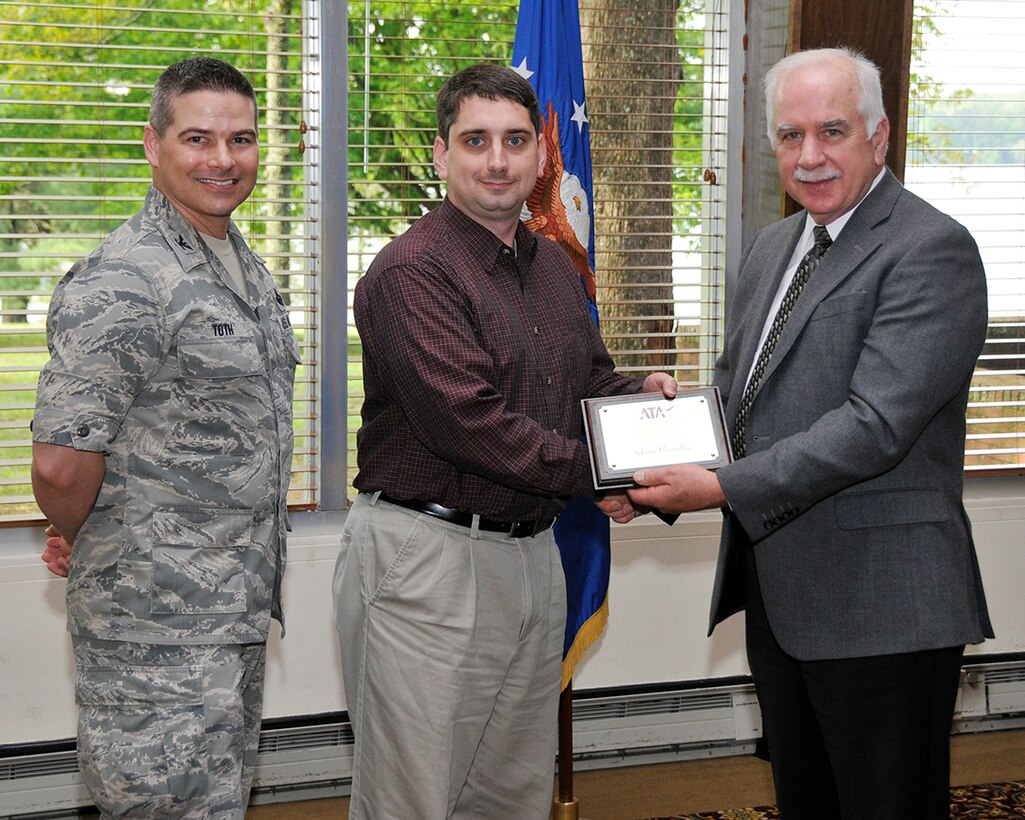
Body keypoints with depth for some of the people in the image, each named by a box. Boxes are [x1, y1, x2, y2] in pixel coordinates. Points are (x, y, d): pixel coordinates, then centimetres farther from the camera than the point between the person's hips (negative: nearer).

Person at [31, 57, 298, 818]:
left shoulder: (250, 270, 12)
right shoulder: (120, 283, -19)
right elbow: (62, 464, -24)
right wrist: (74, 541, -5)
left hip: (240, 612, 9)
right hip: (159, 627, -9)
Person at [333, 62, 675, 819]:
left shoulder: (554, 267, 14)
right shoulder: (411, 273, -14)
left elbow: (587, 382, 24)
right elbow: (468, 423, -22)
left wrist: (640, 395, 1)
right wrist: (593, 472, -17)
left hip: (531, 552, 8)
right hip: (426, 555, -8)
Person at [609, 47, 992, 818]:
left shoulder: (932, 250, -14)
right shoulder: (772, 247, 14)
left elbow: (877, 424, -23)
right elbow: (734, 386, 21)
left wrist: (725, 487, -25)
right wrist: (664, 470, 0)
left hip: (878, 605, -9)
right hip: (779, 596, 9)